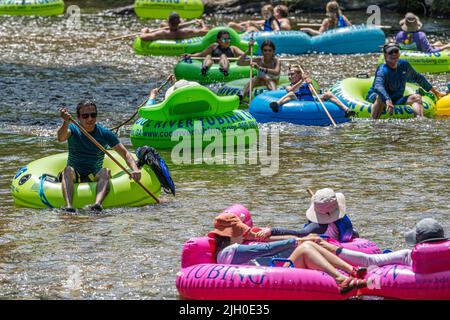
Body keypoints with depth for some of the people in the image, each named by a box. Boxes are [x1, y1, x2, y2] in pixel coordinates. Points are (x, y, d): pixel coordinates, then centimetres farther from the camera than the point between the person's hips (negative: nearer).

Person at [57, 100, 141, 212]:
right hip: (74, 177, -1)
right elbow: (61, 138, -23)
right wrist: (66, 123, -45)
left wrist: (135, 169, -20)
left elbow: (125, 153, -1)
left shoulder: (104, 134, 3)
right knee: (68, 170, -32)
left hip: (94, 178, 1)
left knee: (105, 172, -29)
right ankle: (68, 206, -56)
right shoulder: (73, 129, 1)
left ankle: (97, 203, -56)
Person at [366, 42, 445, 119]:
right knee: (380, 97, -38)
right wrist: (387, 100, -59)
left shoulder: (404, 65, 2)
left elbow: (418, 78, 19)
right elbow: (378, 86, -41)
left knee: (417, 97, -11)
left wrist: (435, 92, 26)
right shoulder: (383, 70, -21)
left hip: (396, 100, 7)